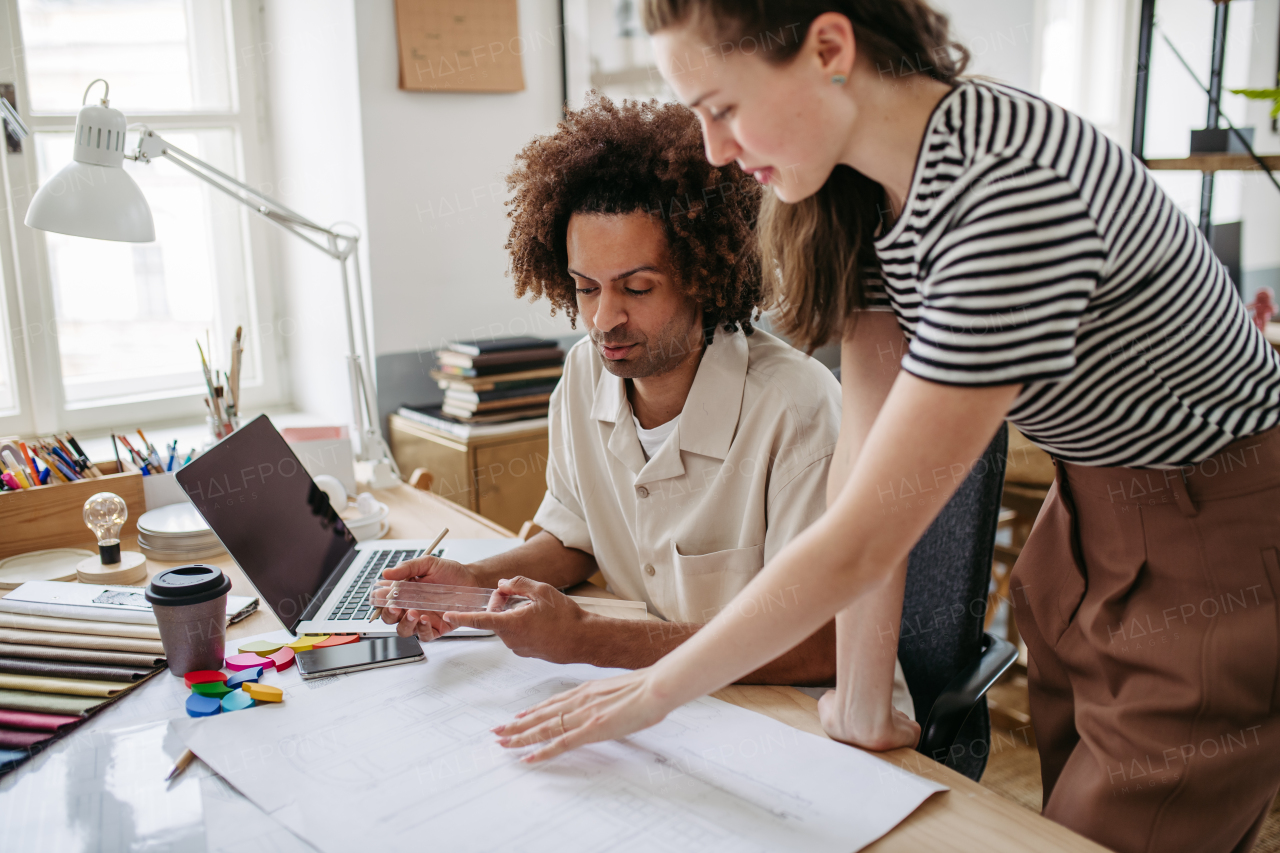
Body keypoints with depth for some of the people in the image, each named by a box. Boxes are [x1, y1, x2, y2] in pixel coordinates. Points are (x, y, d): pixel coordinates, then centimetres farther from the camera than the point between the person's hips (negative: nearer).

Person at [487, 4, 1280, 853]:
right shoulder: (865, 186, -8)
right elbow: (867, 436, -9)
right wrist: (863, 692, -9)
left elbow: (862, 542, -32)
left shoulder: (1013, 192, -34)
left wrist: (656, 690, -20)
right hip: (1090, 513, 7)